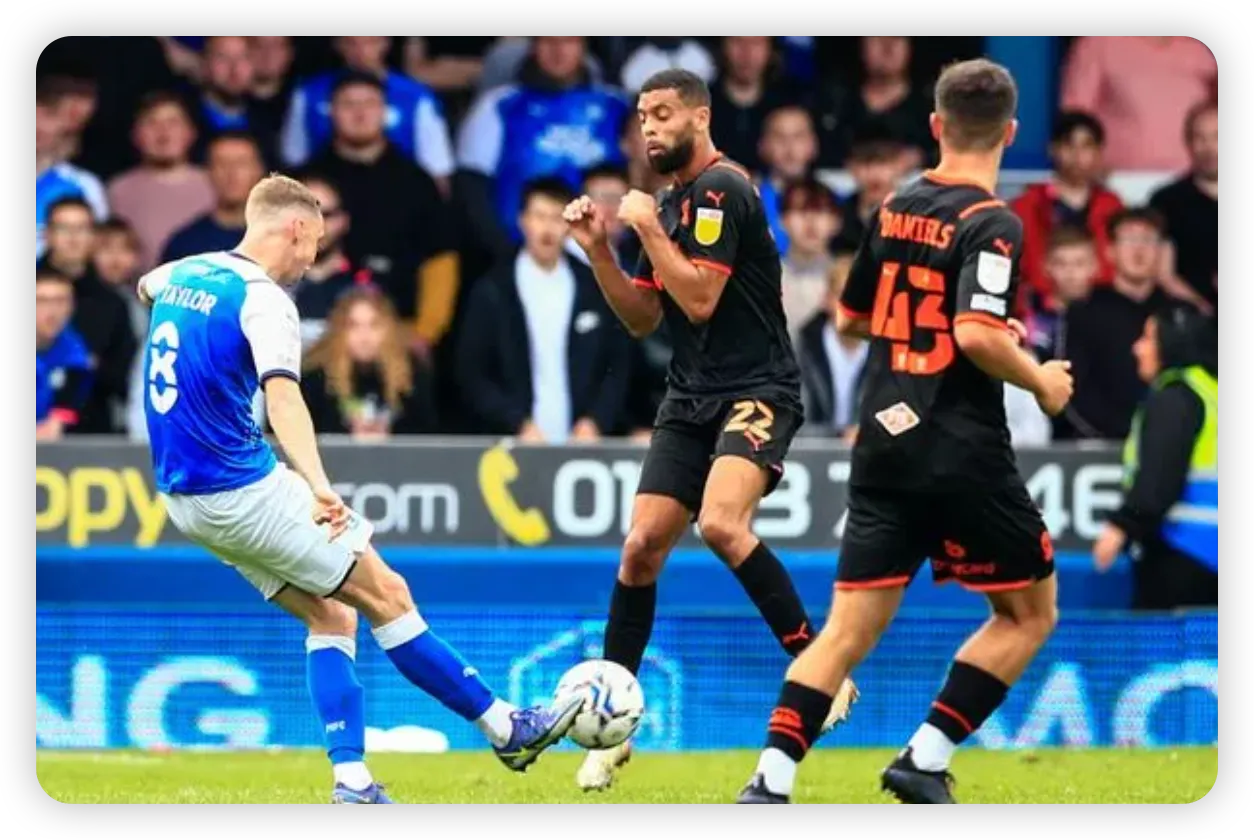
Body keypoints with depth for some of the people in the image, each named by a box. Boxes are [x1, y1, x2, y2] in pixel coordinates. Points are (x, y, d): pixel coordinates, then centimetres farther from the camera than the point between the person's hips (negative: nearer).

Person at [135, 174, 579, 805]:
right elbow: (282, 397, -33)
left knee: (330, 616, 11)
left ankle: (352, 782, 0)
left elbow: (146, 286, 36)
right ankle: (505, 728, 5)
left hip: (183, 499, 9)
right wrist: (319, 488, -46)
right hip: (244, 490, -9)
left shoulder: (183, 273, 9)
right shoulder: (264, 300, -16)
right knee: (386, 596, 0)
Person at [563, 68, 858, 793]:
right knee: (642, 547, 0)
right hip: (691, 400, 8)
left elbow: (700, 299, -20)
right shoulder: (672, 203, 15)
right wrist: (599, 249, 4)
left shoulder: (722, 191, -12)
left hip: (757, 393, -8)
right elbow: (643, 318, 16)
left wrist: (647, 227, -13)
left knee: (722, 523, -30)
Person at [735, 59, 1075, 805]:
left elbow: (853, 319, 20)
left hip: (886, 443, 6)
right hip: (965, 455, -6)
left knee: (850, 630, 4)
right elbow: (976, 335, -24)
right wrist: (1040, 380, -7)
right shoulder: (993, 224, -12)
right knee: (1030, 611, 13)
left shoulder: (896, 208, 9)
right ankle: (926, 759, 3)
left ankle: (771, 780, -12)